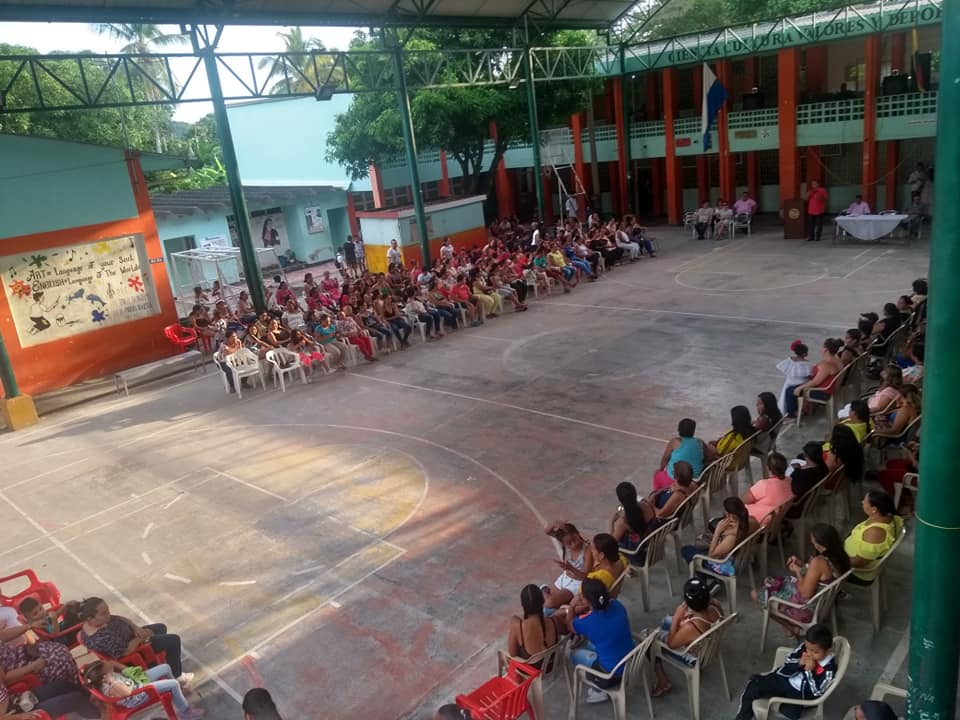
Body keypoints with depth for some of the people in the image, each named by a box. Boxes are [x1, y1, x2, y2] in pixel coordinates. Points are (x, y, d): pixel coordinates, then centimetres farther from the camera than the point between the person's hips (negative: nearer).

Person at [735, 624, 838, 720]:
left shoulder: (829, 669, -21)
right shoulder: (803, 648, -9)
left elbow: (815, 694, -20)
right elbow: (782, 670, -4)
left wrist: (809, 671, -26)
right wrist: (799, 664, -22)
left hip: (801, 695, -4)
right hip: (785, 679, 4)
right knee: (754, 683, -8)